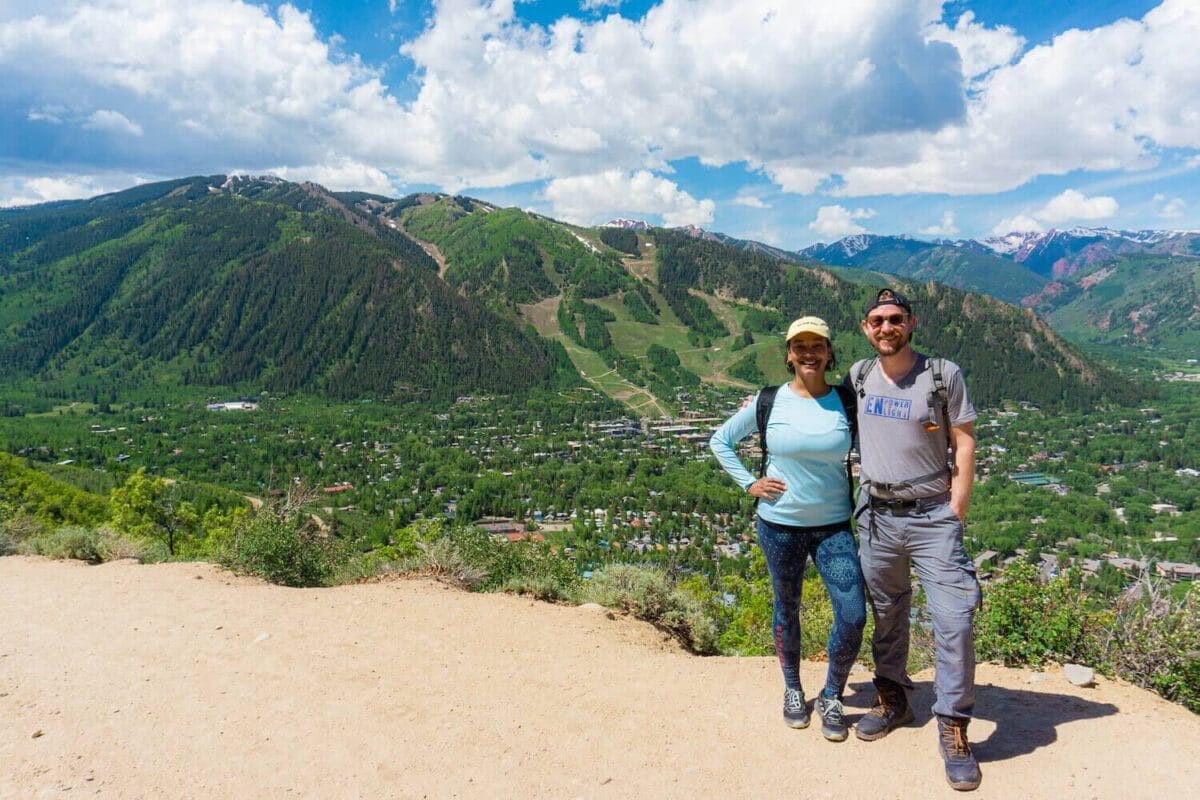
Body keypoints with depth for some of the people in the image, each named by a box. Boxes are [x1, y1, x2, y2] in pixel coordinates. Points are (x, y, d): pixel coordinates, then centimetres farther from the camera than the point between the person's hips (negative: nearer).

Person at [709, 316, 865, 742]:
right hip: (780, 523, -1)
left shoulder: (846, 403, -2)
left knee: (853, 617, -6)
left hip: (834, 525, 1)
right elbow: (720, 440, 5)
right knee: (787, 608, 14)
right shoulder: (769, 401, -5)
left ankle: (831, 697, 19)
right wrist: (749, 483, -3)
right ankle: (793, 689, 37)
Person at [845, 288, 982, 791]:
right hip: (876, 516, 3)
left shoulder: (944, 375, -5)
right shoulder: (858, 376, 3)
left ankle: (953, 729, 10)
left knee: (954, 621, -6)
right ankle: (892, 700, 35)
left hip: (932, 517, -3)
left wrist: (957, 511, -8)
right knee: (886, 615, 16)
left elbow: (964, 442, -3)